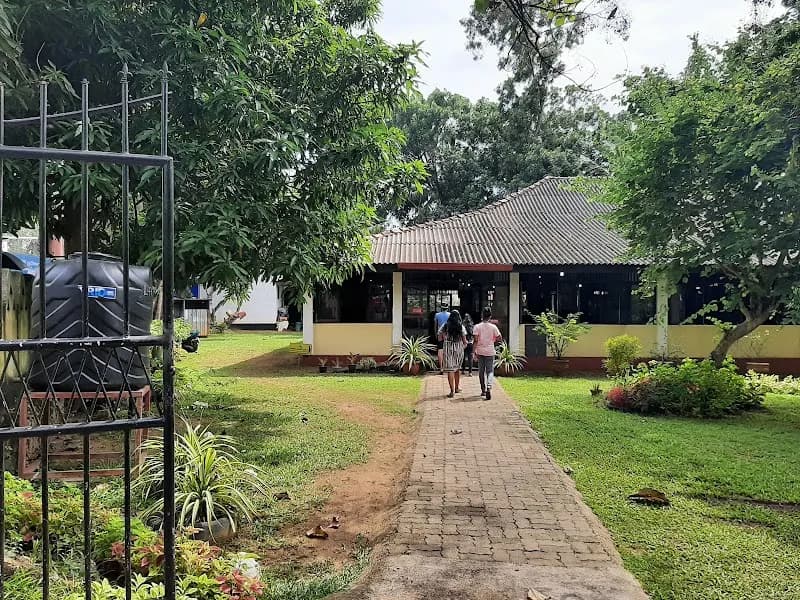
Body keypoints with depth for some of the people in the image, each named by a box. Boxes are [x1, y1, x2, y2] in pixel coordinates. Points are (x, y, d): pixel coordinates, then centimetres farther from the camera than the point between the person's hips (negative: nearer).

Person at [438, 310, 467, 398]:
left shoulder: (445, 326, -2)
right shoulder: (461, 327, -1)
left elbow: (440, 338, 1)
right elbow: (464, 341, 0)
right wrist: (464, 344, 22)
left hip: (448, 349, -2)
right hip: (459, 349, 2)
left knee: (450, 369, -2)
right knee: (457, 368, 21)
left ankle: (452, 391, -7)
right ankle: (457, 387, 32)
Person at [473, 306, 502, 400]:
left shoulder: (477, 326, -6)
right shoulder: (493, 327, -4)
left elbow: (476, 340, -10)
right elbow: (499, 338, 0)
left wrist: (474, 350, -4)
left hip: (480, 351, 0)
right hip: (490, 351, 0)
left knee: (481, 371, 12)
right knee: (490, 371, 1)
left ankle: (483, 390, 19)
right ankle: (489, 388, -23)